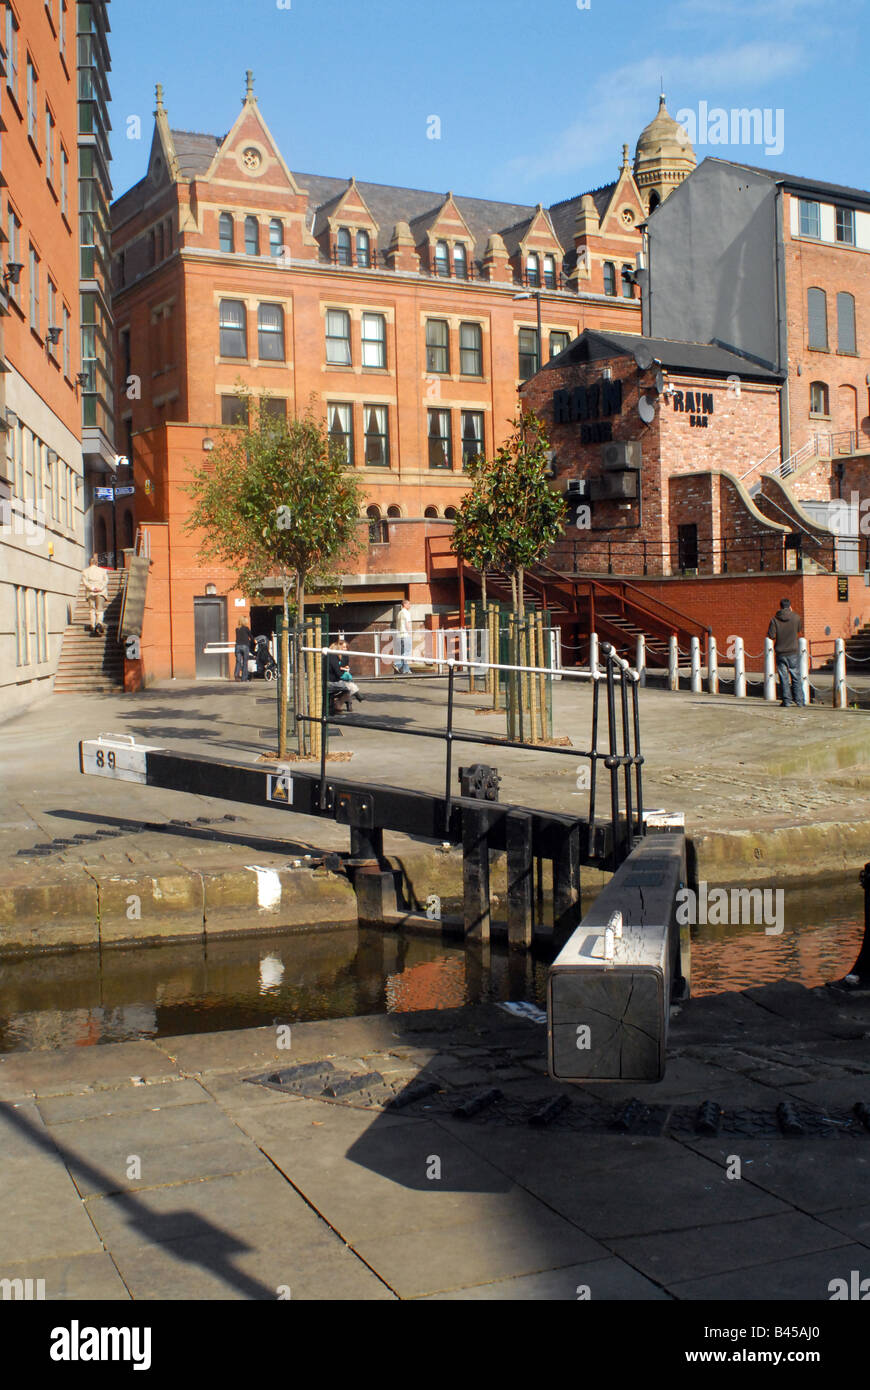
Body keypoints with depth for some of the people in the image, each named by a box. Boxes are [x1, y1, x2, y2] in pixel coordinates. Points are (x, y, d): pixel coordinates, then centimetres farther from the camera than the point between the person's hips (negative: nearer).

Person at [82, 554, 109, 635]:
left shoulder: (85, 571, 12)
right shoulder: (102, 570, 13)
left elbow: (85, 581, -3)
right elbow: (106, 580, -1)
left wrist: (92, 588, -10)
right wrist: (100, 588, -10)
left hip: (90, 593, 0)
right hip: (101, 592, 0)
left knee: (92, 610, 4)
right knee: (100, 610, -3)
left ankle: (93, 627, -8)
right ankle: (99, 623, -30)